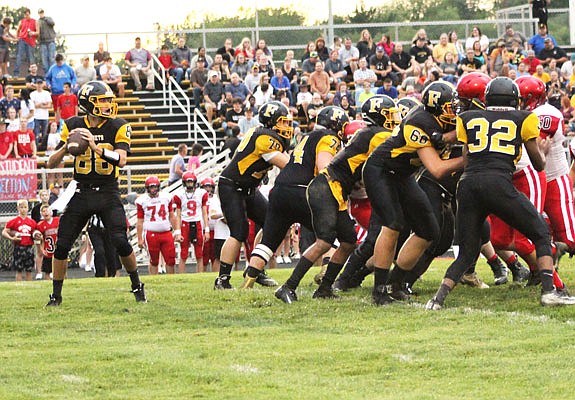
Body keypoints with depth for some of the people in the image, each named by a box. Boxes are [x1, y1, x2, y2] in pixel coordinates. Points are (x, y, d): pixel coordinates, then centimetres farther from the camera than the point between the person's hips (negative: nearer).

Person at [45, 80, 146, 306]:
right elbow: (51, 164, 1)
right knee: (62, 245, -3)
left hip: (108, 193, -2)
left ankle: (137, 286, 9)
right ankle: (56, 295, 12)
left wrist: (96, 147, -33)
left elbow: (121, 160, -21)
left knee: (121, 242, -14)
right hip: (82, 192, 2)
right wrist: (66, 147, -19)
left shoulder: (117, 127, -5)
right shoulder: (73, 126, 0)